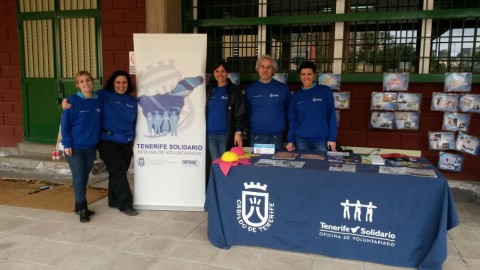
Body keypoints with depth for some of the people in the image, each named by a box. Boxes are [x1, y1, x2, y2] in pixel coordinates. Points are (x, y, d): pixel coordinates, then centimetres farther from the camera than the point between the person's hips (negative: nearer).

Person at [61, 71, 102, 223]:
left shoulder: (99, 101, 3)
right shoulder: (72, 101, -10)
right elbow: (65, 124, -9)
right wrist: (67, 144, -14)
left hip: (91, 147, 5)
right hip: (75, 147, -4)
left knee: (85, 177, 13)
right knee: (79, 178, -1)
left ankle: (80, 206, 27)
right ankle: (82, 209, 12)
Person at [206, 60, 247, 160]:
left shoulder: (234, 90, -1)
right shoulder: (209, 90, 12)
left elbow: (241, 113, -6)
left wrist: (238, 132, -15)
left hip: (226, 135, -3)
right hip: (210, 134, 4)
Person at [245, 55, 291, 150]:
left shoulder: (282, 88, 1)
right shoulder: (250, 89, 4)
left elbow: (290, 108, 12)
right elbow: (245, 111, 13)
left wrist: (281, 120, 5)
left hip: (276, 136, 0)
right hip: (256, 136, 1)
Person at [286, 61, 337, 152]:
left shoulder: (325, 91, 1)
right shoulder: (296, 96, 7)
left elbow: (331, 116, -1)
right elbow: (292, 120, 9)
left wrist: (332, 138, -7)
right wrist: (290, 140, 0)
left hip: (321, 139, -2)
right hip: (301, 139, 2)